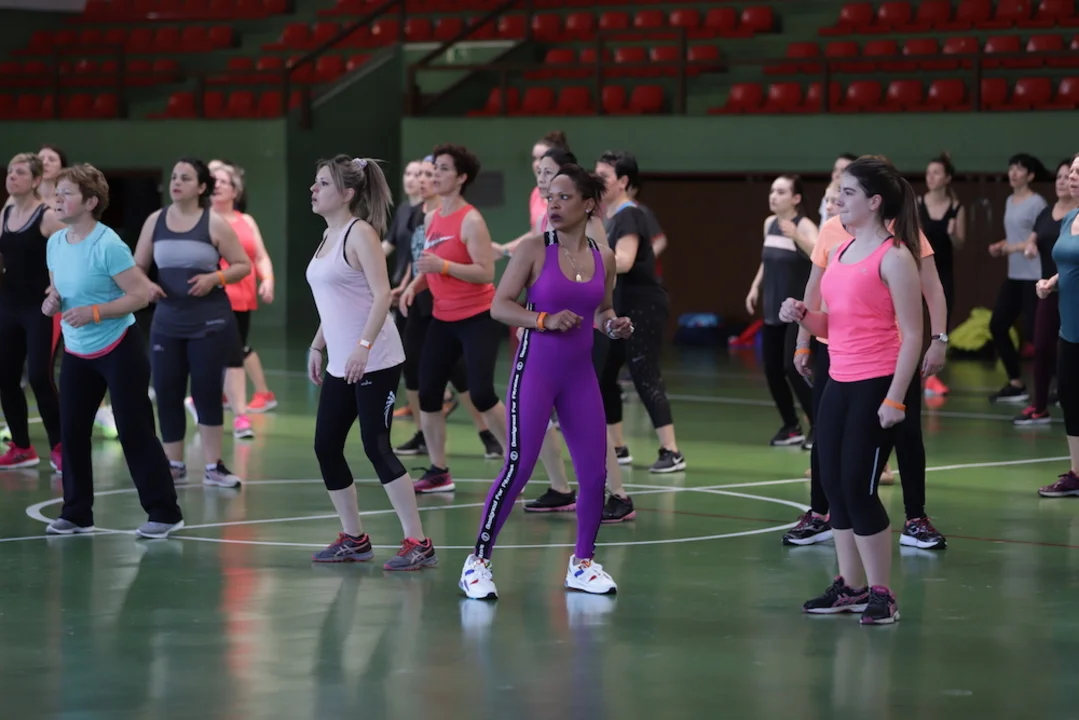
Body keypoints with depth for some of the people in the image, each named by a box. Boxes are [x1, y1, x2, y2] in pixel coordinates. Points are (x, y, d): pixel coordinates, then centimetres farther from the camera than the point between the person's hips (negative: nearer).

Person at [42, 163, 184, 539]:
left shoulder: (108, 245, -20)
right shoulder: (55, 242, 2)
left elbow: (139, 295, -21)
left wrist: (94, 312, -26)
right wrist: (52, 301, -6)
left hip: (118, 350, -7)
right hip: (76, 353, 7)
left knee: (134, 431, -4)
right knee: (72, 431, 5)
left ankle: (164, 512, 3)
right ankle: (76, 513, 16)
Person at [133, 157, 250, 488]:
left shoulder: (214, 223, -5)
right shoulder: (155, 221, 5)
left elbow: (243, 265, -3)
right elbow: (137, 267, 10)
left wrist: (214, 278, -18)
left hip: (211, 323, -3)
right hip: (167, 323, 3)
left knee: (207, 392, 0)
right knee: (166, 393, 3)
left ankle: (213, 466, 9)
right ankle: (173, 464, 16)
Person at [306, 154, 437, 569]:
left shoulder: (360, 233, -11)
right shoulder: (329, 235, 14)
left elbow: (381, 294, -20)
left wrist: (363, 346, -28)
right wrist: (317, 347, 21)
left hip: (374, 362, -9)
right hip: (341, 365, 9)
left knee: (377, 447, -10)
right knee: (326, 447, 8)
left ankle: (418, 544, -6)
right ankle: (353, 540, 19)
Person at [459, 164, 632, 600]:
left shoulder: (604, 258, 6)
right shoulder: (535, 250, -6)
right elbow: (499, 306, -7)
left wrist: (613, 326, -2)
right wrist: (545, 320, -20)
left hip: (580, 375, 5)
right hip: (535, 370, -4)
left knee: (594, 472, 4)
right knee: (518, 467, -9)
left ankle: (582, 564, 21)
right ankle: (478, 561, 2)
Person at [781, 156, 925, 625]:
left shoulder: (894, 257, -11)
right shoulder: (839, 252, 13)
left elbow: (912, 334, -14)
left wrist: (895, 398, -19)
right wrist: (802, 316, -1)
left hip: (876, 387, -8)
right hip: (838, 383, 8)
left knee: (859, 488, -7)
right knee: (835, 486, 9)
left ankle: (881, 595, 4)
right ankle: (851, 587, 20)